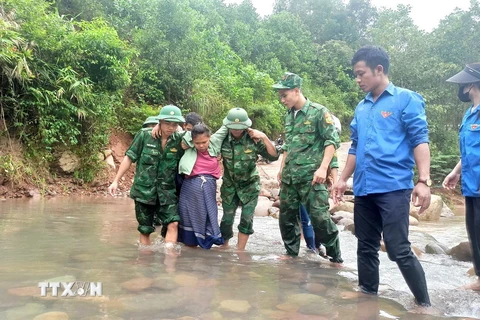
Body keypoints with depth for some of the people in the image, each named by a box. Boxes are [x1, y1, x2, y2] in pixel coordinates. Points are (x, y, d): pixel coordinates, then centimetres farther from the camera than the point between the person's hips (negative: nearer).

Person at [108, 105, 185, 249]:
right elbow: (129, 158, -1)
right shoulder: (145, 135, -8)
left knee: (173, 223, -17)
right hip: (143, 190, -1)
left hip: (167, 192, 1)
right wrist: (116, 181, -1)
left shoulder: (179, 140, -3)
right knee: (145, 229, 8)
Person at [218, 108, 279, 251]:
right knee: (227, 219, 7)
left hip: (249, 185, -1)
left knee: (247, 219, -3)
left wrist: (264, 137, -27)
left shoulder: (253, 139, -17)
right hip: (229, 186, 1)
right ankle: (224, 247, 28)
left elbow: (274, 156, -18)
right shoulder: (223, 139, -13)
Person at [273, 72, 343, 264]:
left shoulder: (319, 112, -7)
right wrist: (282, 168, 20)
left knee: (320, 218, -6)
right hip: (289, 176, 7)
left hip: (311, 176, -7)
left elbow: (332, 140, -11)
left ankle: (336, 257, 10)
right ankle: (291, 252, 27)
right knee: (286, 216, 11)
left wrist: (323, 168, -19)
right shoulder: (289, 116, 13)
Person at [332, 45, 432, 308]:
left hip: (393, 187, -6)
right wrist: (343, 179, 19)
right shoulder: (361, 108, 17)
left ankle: (424, 303, 9)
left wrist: (423, 181, -18)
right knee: (366, 247, 13)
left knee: (399, 250, -7)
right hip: (363, 189, 6)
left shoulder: (406, 99, -1)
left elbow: (420, 140, -8)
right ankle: (367, 294, 28)